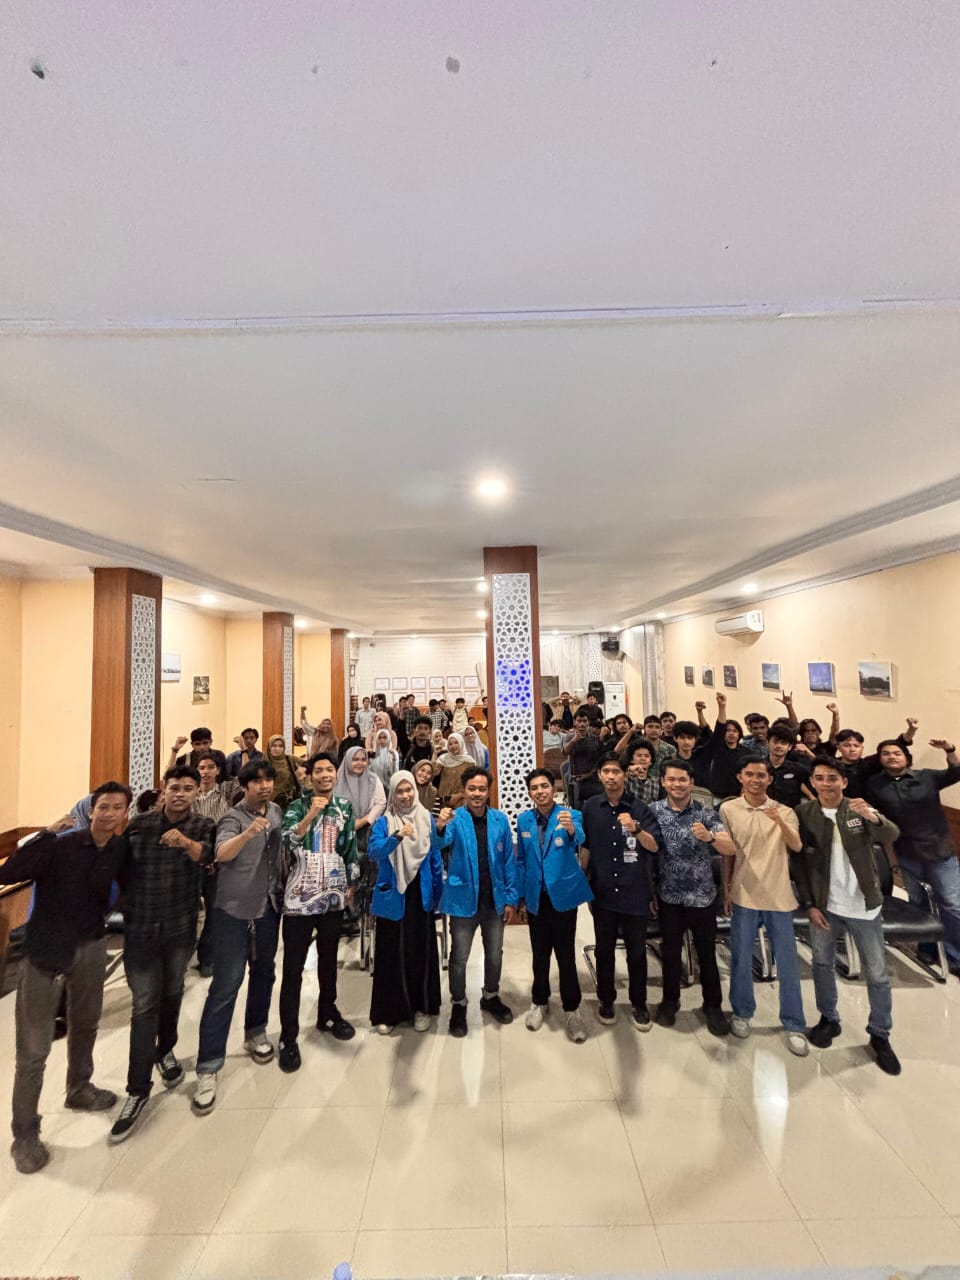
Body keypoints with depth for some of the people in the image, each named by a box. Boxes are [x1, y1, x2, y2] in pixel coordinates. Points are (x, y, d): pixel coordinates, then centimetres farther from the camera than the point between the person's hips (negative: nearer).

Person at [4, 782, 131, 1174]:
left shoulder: (120, 850, -5)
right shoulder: (60, 845, -19)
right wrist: (47, 833, -29)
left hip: (90, 949, 5)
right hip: (45, 950, -5)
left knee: (85, 1025, 24)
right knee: (34, 1048, 2)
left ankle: (79, 1089, 48)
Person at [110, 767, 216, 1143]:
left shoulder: (202, 827, -9)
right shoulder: (139, 824, -5)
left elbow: (206, 855, -30)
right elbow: (120, 866, 7)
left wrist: (185, 842, -49)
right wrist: (131, 899, -3)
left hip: (180, 928, 0)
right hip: (140, 928, 0)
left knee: (172, 995, 18)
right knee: (144, 1005, 1)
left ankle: (165, 1051, 43)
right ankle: (138, 1090, 13)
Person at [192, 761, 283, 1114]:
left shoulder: (277, 812, 2)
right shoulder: (233, 818, -15)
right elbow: (221, 853, -34)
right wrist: (248, 833, -52)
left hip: (269, 907, 5)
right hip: (234, 910, -5)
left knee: (264, 973, 17)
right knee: (225, 986, -4)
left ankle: (255, 1033, 38)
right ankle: (208, 1068, 7)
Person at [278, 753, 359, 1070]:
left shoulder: (345, 807, 4)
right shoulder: (297, 807, -6)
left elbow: (350, 848, 11)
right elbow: (288, 841, -23)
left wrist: (351, 884, 12)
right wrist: (311, 815, -36)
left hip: (333, 896, 4)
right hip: (299, 898, -3)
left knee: (329, 958, 19)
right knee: (293, 967, 2)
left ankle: (327, 1013, 38)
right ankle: (288, 1036, 15)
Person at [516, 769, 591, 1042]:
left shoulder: (570, 816, -11)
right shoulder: (523, 820, 0)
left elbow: (578, 839, -33)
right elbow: (521, 860, 7)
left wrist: (570, 828, -55)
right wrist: (521, 895, 6)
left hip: (563, 896, -3)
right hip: (536, 898, 3)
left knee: (566, 956, 6)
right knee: (540, 954, 16)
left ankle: (572, 1009, 25)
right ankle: (539, 1002, 37)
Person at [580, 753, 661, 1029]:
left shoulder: (639, 808, -6)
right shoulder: (591, 807, -2)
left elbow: (654, 846, -12)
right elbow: (585, 847, 7)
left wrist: (635, 829, -30)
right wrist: (582, 880, 8)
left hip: (635, 892, -1)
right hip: (603, 892, 1)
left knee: (637, 951, 13)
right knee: (604, 950, 15)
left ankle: (638, 1004, 33)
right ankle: (606, 1000, 35)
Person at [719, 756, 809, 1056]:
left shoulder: (783, 811, 0)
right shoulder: (728, 809, -3)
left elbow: (797, 847, -14)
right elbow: (726, 852, 3)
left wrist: (780, 822, -32)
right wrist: (726, 889, 2)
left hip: (779, 896, 1)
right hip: (744, 895, 0)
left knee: (788, 963, 8)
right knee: (741, 959, 10)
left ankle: (794, 1026, 24)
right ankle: (742, 1013, 29)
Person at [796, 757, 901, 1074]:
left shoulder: (860, 810, -8)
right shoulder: (804, 814, -9)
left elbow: (892, 836, -24)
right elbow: (799, 862, -4)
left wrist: (873, 817, -45)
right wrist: (809, 904, -6)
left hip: (863, 906, 0)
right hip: (824, 905, 1)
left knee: (877, 974, 10)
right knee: (822, 964, 14)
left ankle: (880, 1035, 30)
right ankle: (829, 1019, 35)